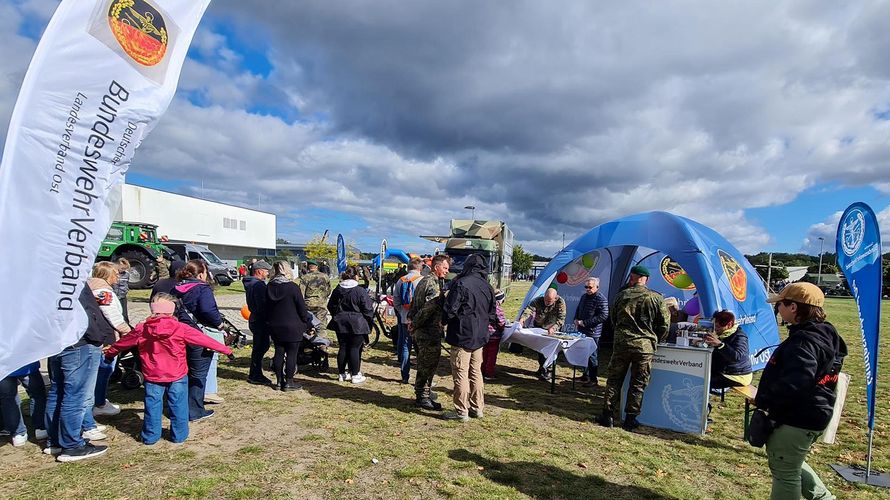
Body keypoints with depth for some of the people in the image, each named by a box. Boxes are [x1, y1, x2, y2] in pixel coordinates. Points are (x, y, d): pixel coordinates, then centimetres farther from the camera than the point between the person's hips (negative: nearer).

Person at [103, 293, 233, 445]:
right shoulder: (180, 328, -13)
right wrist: (224, 349, 1)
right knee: (178, 405, 10)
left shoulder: (141, 330, -4)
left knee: (153, 405, 14)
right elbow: (203, 339, -7)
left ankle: (150, 436, 24)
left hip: (152, 376, 2)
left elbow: (123, 342, 13)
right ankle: (179, 435, 19)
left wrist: (109, 352, 34)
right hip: (177, 376, -2)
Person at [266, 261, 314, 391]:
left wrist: (269, 322, 21)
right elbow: (302, 307, -11)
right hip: (292, 327, -6)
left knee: (279, 352, 13)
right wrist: (308, 322, 1)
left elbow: (267, 307, 11)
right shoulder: (292, 287, -14)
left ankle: (279, 381, 19)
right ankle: (288, 382, 6)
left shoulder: (269, 287, 3)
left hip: (275, 326, 6)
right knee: (291, 353, 2)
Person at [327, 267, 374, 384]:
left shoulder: (337, 290, 4)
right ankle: (355, 375, 6)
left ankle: (342, 374, 19)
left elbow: (331, 306, 14)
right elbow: (368, 309, -11)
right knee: (355, 349, 1)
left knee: (343, 348, 11)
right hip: (357, 325, -5)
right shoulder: (360, 291, -13)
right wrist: (368, 322, 4)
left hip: (340, 324, 5)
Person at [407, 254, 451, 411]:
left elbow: (414, 303, 18)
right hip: (430, 331, -10)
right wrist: (415, 324, -17)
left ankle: (424, 391, 33)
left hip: (420, 330, 10)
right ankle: (423, 397, 8)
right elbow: (429, 308, -25)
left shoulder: (423, 281, 15)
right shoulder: (434, 284, -18)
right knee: (428, 364, 0)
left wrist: (411, 319, 9)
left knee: (424, 363, 20)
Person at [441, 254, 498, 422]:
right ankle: (478, 408, 23)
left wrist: (444, 322, 3)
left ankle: (461, 411, 5)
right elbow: (492, 314, 13)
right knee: (476, 372, 16)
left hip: (462, 336, -7)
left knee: (461, 373, 0)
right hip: (480, 337, 7)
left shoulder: (461, 283, -15)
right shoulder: (487, 287, 7)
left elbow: (450, 309, -16)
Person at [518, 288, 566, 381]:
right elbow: (529, 310, -36)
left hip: (552, 329, -2)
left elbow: (561, 318, -29)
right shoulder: (538, 300, -23)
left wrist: (553, 328, -46)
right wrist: (522, 319, -56)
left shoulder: (560, 303, -25)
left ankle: (547, 371, -1)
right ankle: (542, 368, 29)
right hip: (538, 327, 2)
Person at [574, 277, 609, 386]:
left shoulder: (601, 299, -14)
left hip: (592, 333, -8)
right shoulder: (584, 296, 12)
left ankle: (593, 379, 9)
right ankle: (586, 375, 30)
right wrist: (576, 319, 7)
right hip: (582, 331, 8)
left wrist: (585, 322, -20)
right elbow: (578, 310, 27)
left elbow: (603, 316, -21)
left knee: (592, 356, -1)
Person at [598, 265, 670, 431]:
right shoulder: (656, 298, -2)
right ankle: (630, 419, 14)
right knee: (638, 384, 9)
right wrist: (655, 341, 18)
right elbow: (664, 325, 2)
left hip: (621, 343, 1)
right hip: (645, 346, -1)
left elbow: (613, 320, 14)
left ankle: (608, 415, 12)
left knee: (614, 380, 10)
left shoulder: (621, 295, 4)